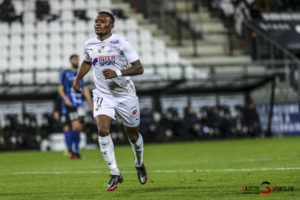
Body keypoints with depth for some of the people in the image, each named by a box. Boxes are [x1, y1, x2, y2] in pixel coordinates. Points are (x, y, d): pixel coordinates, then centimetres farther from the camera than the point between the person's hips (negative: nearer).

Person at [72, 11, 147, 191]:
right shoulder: (89, 45, 3)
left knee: (133, 134, 11)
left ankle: (139, 164, 42)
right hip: (103, 95, 2)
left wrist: (118, 73, -27)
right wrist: (78, 79, 14)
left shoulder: (121, 42, -12)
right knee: (103, 130, -20)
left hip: (125, 95, -2)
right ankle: (115, 174, -14)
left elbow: (139, 68, -15)